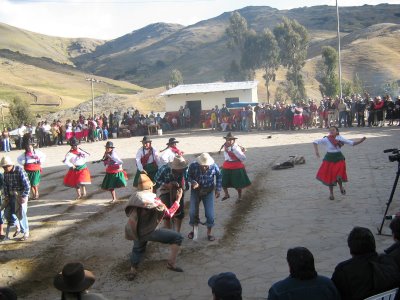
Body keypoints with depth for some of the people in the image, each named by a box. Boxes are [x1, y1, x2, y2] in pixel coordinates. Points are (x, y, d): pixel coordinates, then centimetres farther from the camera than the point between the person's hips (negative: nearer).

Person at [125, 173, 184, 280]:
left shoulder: (133, 198, 3)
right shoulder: (154, 200, -9)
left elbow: (129, 213, 15)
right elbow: (169, 214, -2)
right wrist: (178, 199, 6)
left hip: (135, 233, 6)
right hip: (150, 232, -6)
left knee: (137, 249, 36)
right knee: (177, 237, 3)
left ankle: (132, 271, 35)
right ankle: (171, 264, 5)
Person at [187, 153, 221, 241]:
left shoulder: (214, 166, -20)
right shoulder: (193, 166, -22)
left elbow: (219, 177, 0)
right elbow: (189, 176, -5)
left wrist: (218, 189, -2)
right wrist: (193, 182, -26)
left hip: (208, 191, 0)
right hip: (196, 190, 1)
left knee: (210, 213, -4)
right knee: (193, 211, 0)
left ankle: (209, 233, 16)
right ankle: (193, 230, 26)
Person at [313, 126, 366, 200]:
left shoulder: (340, 138, -4)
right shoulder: (326, 139, -11)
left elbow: (352, 143, -3)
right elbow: (315, 142, -11)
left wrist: (361, 140, -15)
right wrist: (316, 151, -24)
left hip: (339, 159, 1)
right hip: (329, 159, -1)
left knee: (339, 176, -15)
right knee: (330, 177, 7)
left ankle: (341, 186, 21)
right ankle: (331, 193, 29)